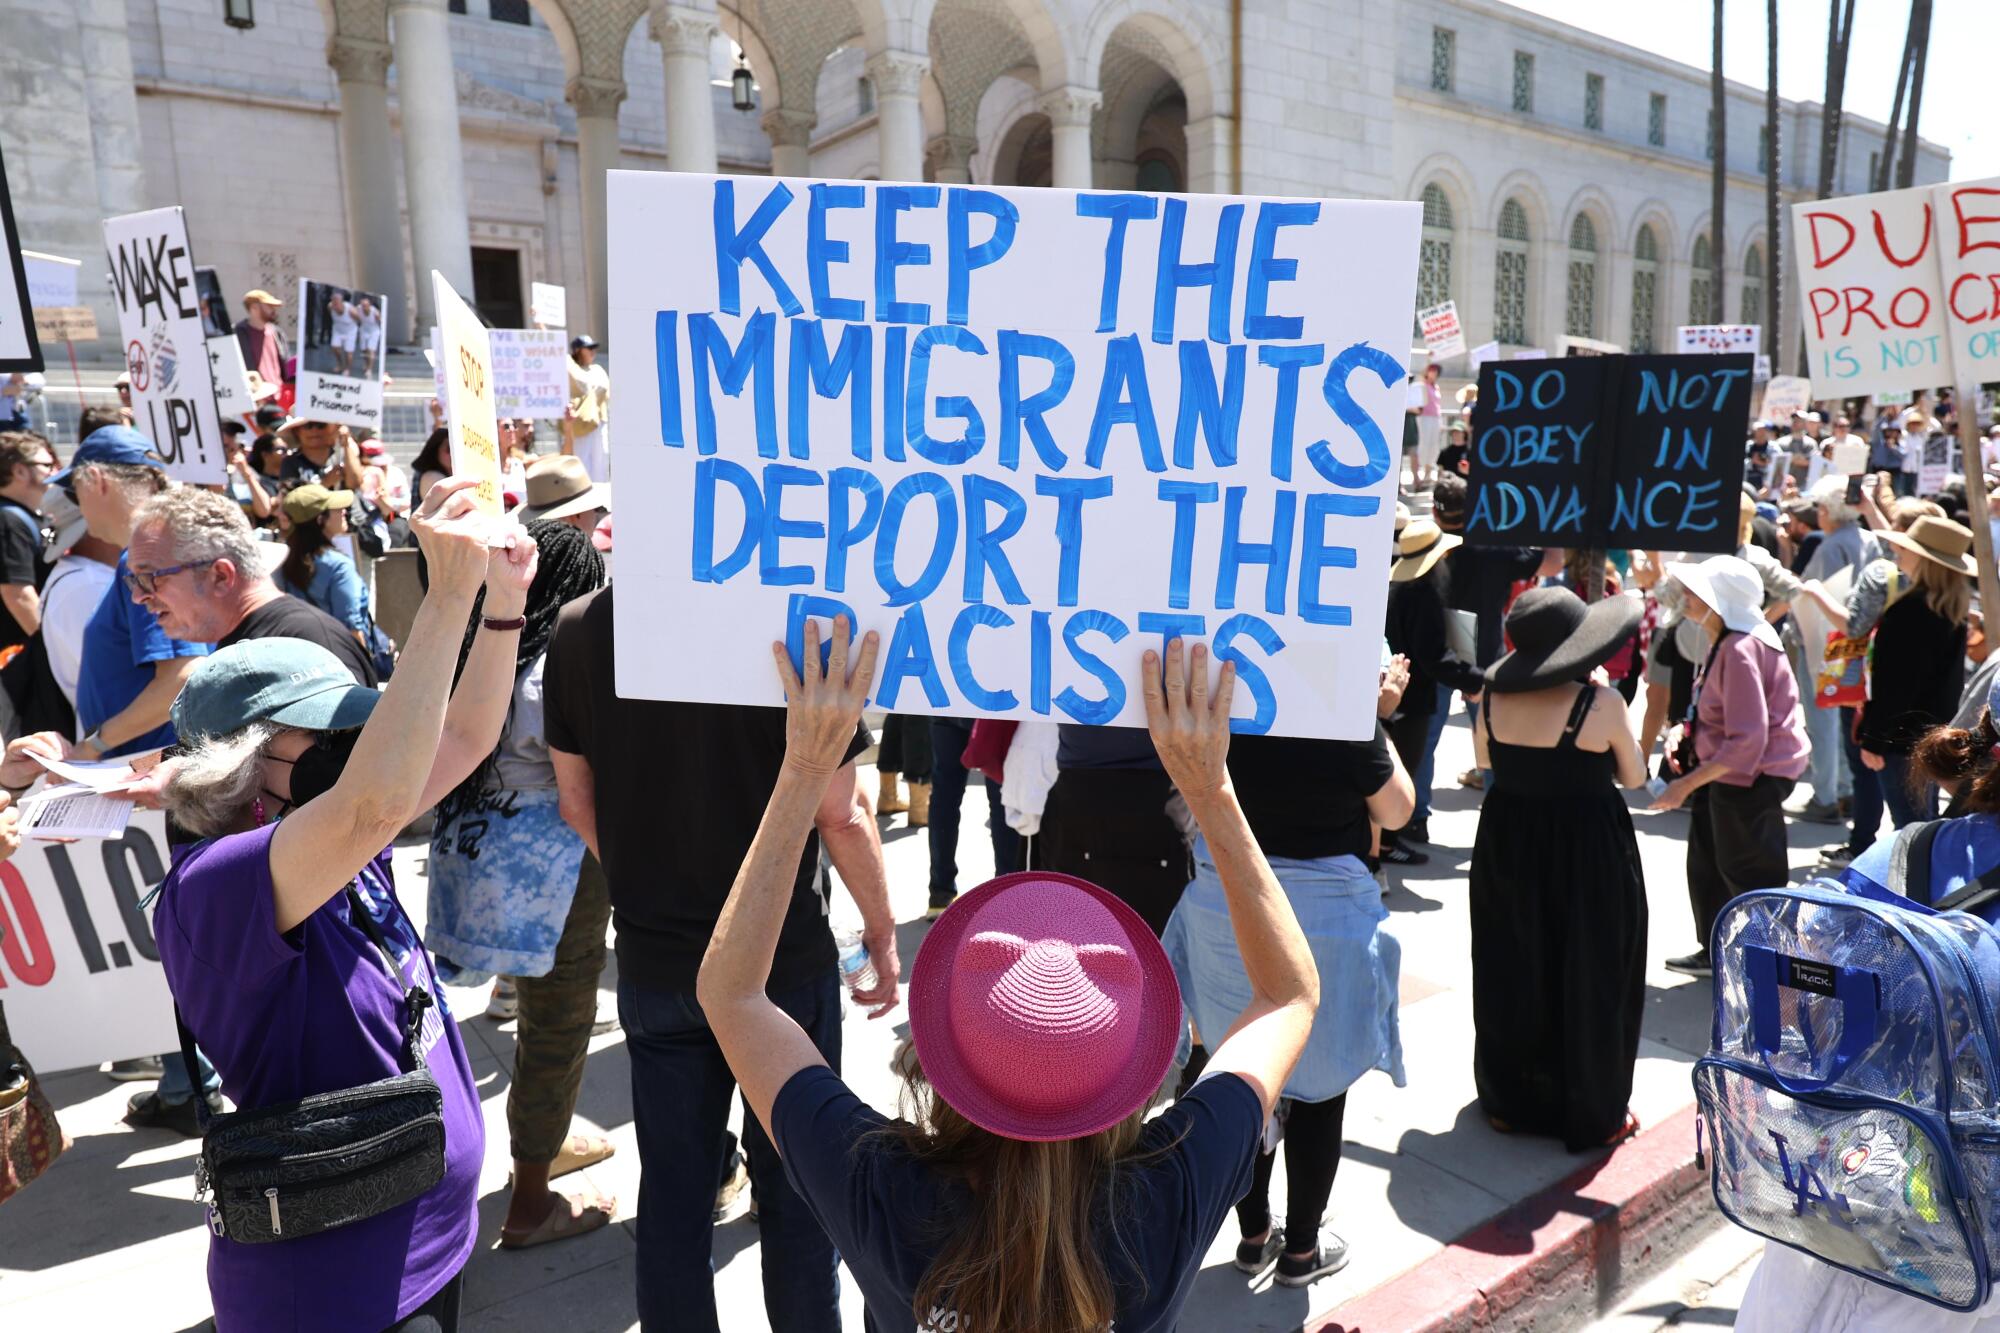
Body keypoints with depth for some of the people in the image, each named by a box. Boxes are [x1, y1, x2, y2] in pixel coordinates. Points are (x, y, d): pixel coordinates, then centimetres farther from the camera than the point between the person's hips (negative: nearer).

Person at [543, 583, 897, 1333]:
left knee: (672, 1186, 18)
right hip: (784, 957, -3)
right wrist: (881, 930, 1)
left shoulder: (576, 632, -7)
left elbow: (576, 803, 4)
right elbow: (841, 816, -15)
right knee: (794, 1184, 15)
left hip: (650, 962, 4)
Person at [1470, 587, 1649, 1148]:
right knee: (1588, 980, 11)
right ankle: (1593, 1114, 23)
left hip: (1507, 843, 4)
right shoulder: (1601, 703, -18)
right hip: (1589, 849, -3)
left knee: (1511, 975, 17)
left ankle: (1508, 1101, 30)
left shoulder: (1494, 697, -8)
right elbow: (1633, 776, -3)